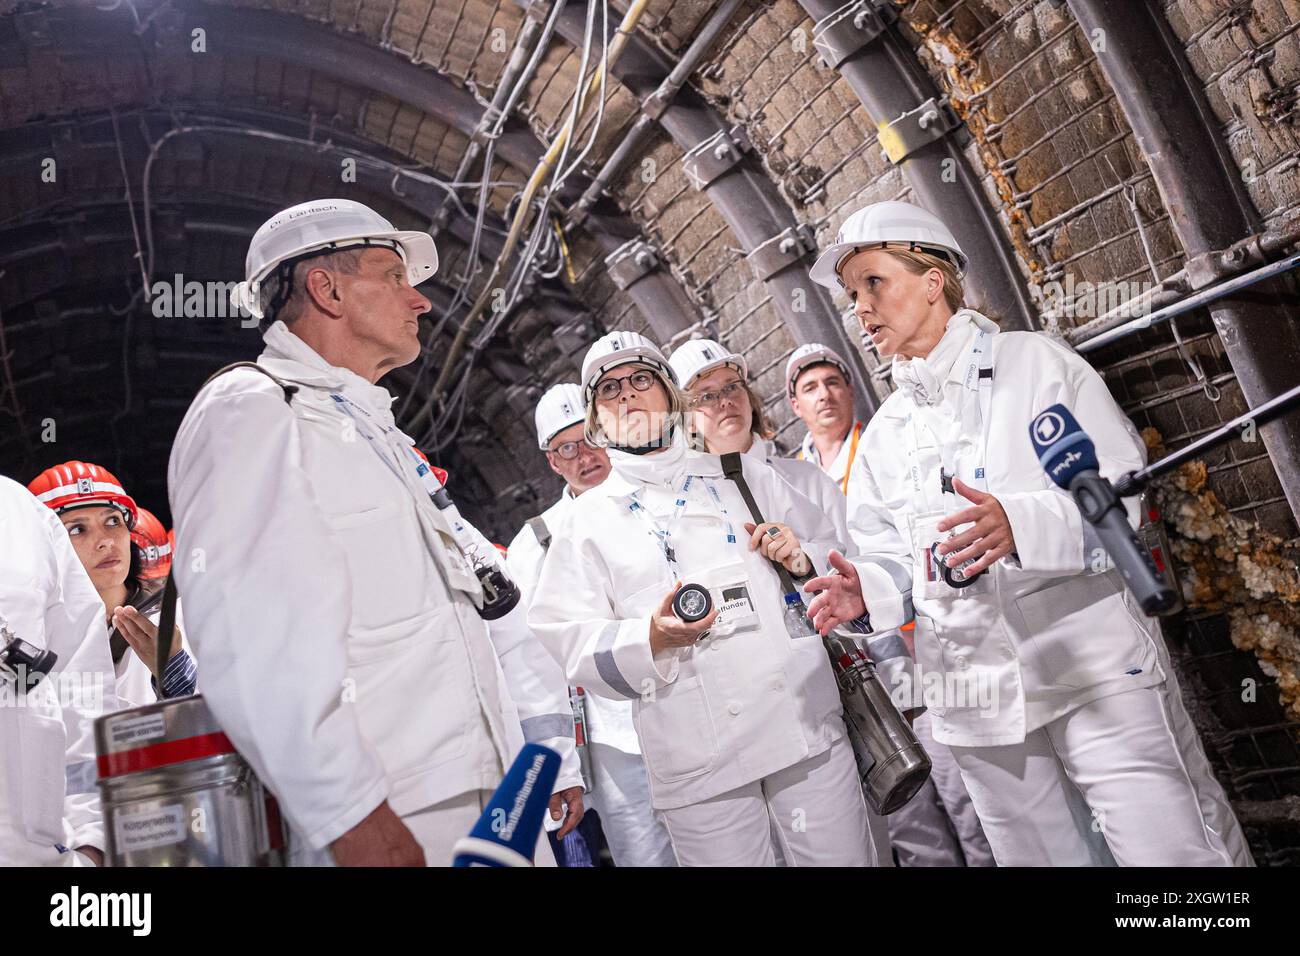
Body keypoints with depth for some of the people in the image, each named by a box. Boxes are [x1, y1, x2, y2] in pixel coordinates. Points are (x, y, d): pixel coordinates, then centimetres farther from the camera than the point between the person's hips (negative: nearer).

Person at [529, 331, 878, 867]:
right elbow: (569, 642, 0)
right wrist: (650, 639, -17)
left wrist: (803, 560, -5)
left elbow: (835, 555, 17)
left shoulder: (738, 475, 13)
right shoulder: (590, 517, 7)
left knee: (842, 855, 5)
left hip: (805, 725, 2)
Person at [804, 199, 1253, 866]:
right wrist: (868, 588, -10)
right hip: (978, 699, 4)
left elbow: (1122, 486, -7)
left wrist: (1021, 524, -25)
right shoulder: (883, 434, 14)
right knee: (1041, 854, 13)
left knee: (1179, 852, -4)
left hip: (1094, 668, -4)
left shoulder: (1033, 362, 1)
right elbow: (891, 555, 13)